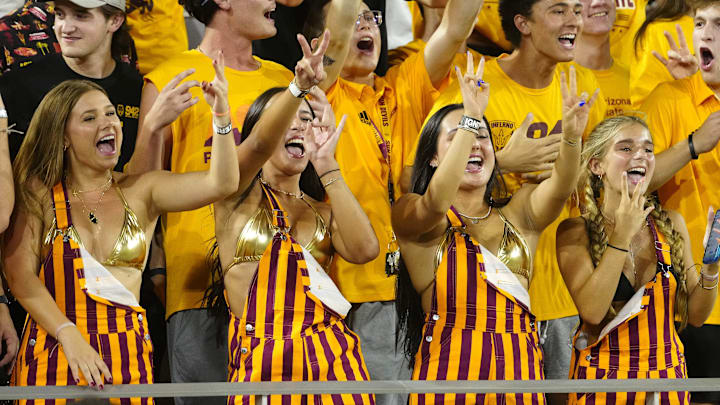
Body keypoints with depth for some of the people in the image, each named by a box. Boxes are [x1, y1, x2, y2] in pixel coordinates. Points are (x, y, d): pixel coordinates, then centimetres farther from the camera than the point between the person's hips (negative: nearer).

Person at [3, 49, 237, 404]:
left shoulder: (140, 191, 8)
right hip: (54, 349, -2)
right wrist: (70, 337, -16)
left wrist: (221, 116, -16)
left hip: (128, 354, 2)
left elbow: (220, 184, -3)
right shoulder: (39, 192, 3)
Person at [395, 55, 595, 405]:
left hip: (519, 373, 3)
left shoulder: (518, 213, 14)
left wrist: (571, 135, -25)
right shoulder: (410, 215, 3)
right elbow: (436, 203, -19)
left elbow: (557, 189, -5)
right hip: (450, 369, -3)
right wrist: (470, 119, -26)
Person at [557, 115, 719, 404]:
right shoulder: (576, 231, -6)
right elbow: (592, 311, -20)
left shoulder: (670, 224, 3)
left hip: (668, 379, 3)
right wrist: (622, 237, -22)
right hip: (603, 380, -3)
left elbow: (695, 315, 4)